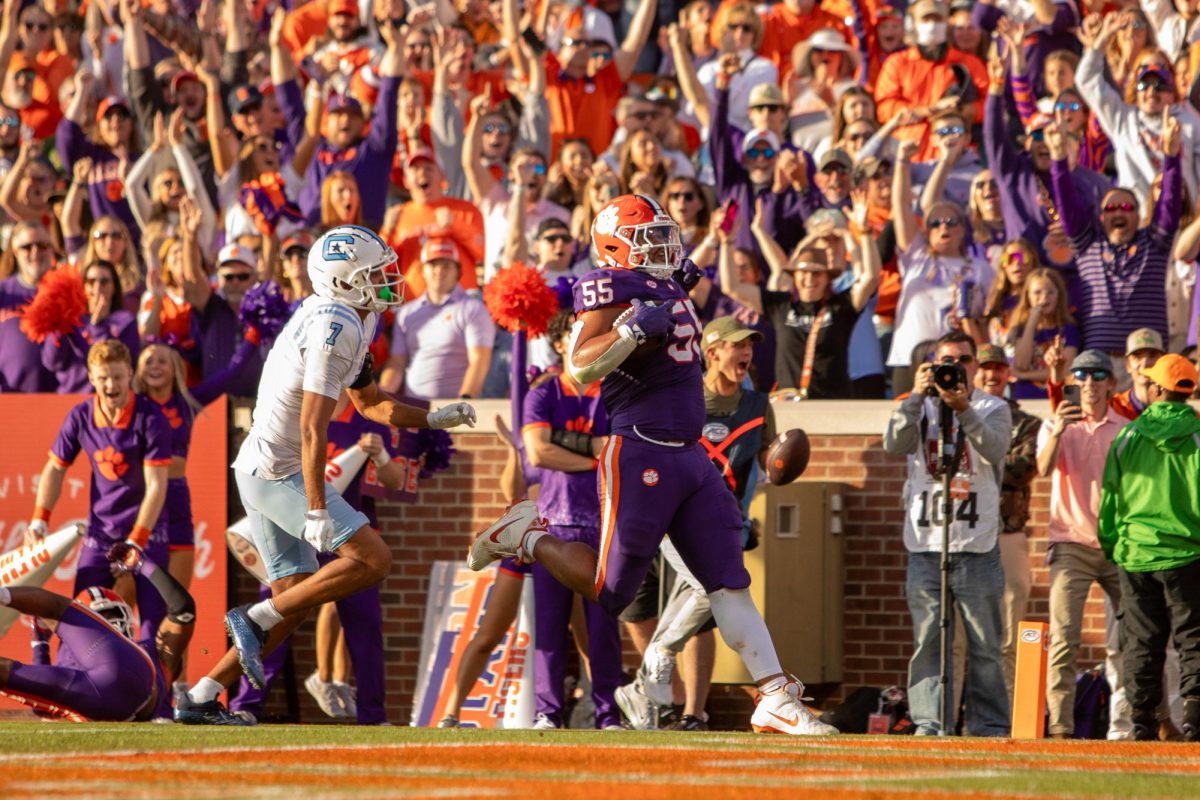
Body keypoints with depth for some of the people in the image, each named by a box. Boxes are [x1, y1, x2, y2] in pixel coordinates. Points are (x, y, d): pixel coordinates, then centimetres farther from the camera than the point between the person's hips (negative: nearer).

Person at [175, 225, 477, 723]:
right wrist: (317, 509, -24)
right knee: (371, 559, -13)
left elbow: (370, 403, 27)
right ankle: (254, 621, -10)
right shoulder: (337, 329, -18)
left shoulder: (346, 322, 14)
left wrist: (433, 420, 16)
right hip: (279, 471, -10)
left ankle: (201, 699, 11)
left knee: (296, 599, 11)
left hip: (262, 470, 10)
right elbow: (313, 426, -23)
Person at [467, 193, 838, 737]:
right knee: (610, 591, 0)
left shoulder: (668, 290, 17)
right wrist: (636, 326, -29)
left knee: (730, 584, 2)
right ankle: (527, 537, 22)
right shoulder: (613, 290, -9)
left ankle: (776, 701, -1)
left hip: (690, 457, 8)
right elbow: (581, 366, -20)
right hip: (639, 456, -8)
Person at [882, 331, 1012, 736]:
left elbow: (994, 448, -12)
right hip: (926, 543, 1)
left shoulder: (993, 409, 9)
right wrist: (918, 397, -16)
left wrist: (963, 410, -26)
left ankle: (989, 725, 6)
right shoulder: (919, 408, 13)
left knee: (984, 644, 1)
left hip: (977, 545, -1)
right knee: (928, 639, -3)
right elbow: (894, 444, -5)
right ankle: (929, 722, -3)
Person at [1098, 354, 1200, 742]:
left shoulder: (1128, 437, 2)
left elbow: (1110, 500, 7)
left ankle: (1142, 718, 5)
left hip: (1136, 554, 2)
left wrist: (1111, 546, 18)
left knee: (1142, 641, 8)